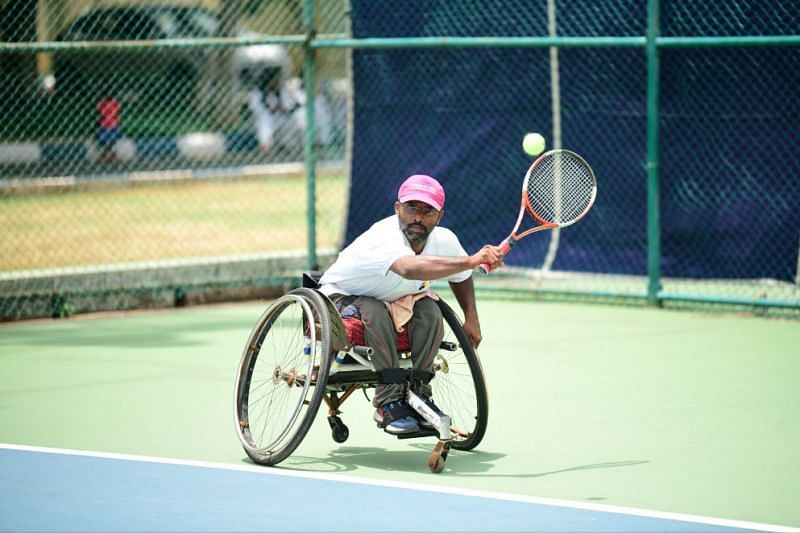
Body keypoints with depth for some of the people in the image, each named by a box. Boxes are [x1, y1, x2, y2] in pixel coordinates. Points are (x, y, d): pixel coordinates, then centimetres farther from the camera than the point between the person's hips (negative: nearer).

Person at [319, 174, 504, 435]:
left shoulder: (444, 240, -13)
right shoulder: (385, 238, -37)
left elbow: (460, 276, 12)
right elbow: (410, 268, -61)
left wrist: (471, 319, 1)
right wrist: (472, 261, -64)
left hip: (394, 298, 6)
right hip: (340, 297, -6)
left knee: (430, 311, -22)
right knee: (377, 311, -36)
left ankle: (418, 391, -11)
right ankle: (389, 401, -30)